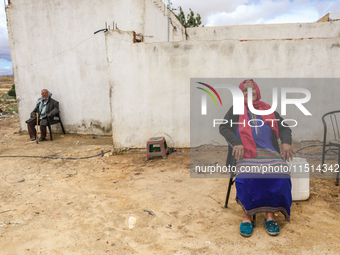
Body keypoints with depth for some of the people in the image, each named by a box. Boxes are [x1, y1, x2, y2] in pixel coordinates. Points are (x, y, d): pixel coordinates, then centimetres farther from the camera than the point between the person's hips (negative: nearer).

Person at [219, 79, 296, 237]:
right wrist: (236, 143, -10)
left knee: (280, 177, -29)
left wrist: (286, 142, -5)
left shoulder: (269, 110, 26)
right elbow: (224, 128, 8)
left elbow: (284, 128, 18)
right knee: (246, 177, -33)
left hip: (271, 153, 2)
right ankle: (247, 216, -17)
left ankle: (270, 215, -14)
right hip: (247, 153, -2)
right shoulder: (236, 110, 21)